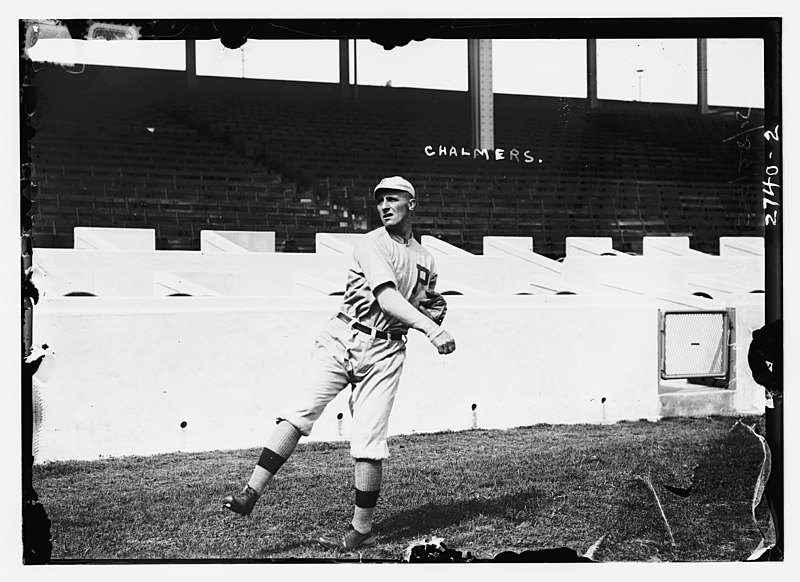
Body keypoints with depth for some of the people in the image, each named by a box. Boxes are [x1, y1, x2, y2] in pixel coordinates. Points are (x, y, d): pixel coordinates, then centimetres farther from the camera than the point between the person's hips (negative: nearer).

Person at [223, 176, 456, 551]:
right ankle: (251, 493, -19)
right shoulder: (372, 244, -3)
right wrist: (432, 329, -31)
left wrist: (434, 312, 6)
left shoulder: (426, 261, 17)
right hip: (342, 340, -3)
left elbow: (423, 311, 31)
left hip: (384, 352, 3)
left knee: (368, 444, -4)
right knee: (300, 414, -19)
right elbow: (387, 299, -19)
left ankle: (361, 532, 6)